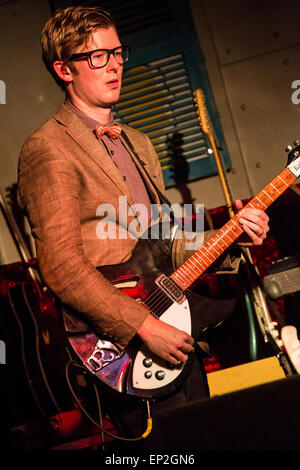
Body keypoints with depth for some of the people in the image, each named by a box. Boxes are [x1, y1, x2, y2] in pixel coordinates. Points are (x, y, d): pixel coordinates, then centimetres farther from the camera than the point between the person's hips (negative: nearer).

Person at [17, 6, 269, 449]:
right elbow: (62, 266, -21)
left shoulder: (138, 144, 17)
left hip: (175, 339, 8)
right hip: (122, 349, -8)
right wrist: (146, 326, -23)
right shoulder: (48, 150, -13)